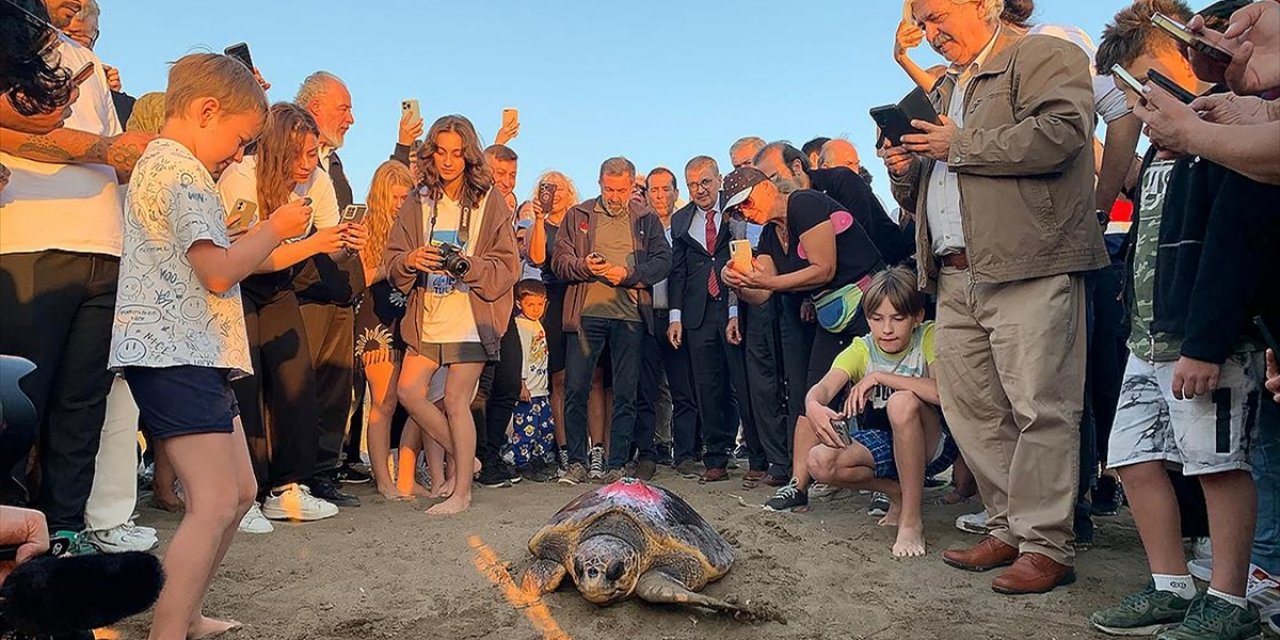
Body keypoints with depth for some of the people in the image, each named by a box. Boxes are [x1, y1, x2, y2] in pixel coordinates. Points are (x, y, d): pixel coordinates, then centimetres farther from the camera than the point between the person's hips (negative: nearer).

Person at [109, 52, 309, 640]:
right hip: (176, 353, -11)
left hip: (193, 353, 11)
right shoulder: (180, 167, -11)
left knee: (240, 491, 14)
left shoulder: (161, 162, 22)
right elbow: (218, 271, -20)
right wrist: (275, 228, -6)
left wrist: (259, 235, 15)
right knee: (215, 504, -16)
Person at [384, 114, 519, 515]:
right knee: (408, 390, 1)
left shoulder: (489, 203, -1)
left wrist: (469, 266, -22)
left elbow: (507, 267, -4)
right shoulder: (417, 203, 9)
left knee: (456, 399, -5)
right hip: (427, 318, 5)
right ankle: (462, 458, 22)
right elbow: (393, 260, 6)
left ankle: (462, 490, 9)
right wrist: (410, 261, -17)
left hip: (472, 319, -5)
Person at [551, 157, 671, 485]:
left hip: (630, 315, 0)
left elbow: (663, 260, 3)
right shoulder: (578, 215, 12)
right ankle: (577, 462, 9)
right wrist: (585, 267, -13)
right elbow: (559, 260, 7)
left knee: (625, 394, 3)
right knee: (575, 389, -2)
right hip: (586, 313, 0)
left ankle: (617, 464, 12)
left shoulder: (647, 219, 11)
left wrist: (628, 274, -12)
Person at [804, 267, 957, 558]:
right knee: (820, 462, -24)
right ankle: (897, 492, 2)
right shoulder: (861, 350, -5)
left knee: (902, 402, -36)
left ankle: (912, 518, -24)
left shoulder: (929, 338, -13)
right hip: (882, 443, 4)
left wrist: (880, 377, -30)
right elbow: (823, 387, -23)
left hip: (932, 444, -3)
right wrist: (813, 406, -47)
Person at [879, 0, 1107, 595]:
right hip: (956, 276, 8)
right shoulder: (945, 89, 26)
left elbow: (1058, 134, -17)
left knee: (1039, 407, -6)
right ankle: (1009, 528, 17)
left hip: (1029, 267, -8)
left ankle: (1045, 544, 2)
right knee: (969, 407, 6)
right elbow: (924, 193, 31)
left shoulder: (1047, 56, 3)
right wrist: (905, 171, 8)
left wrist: (959, 146, -10)